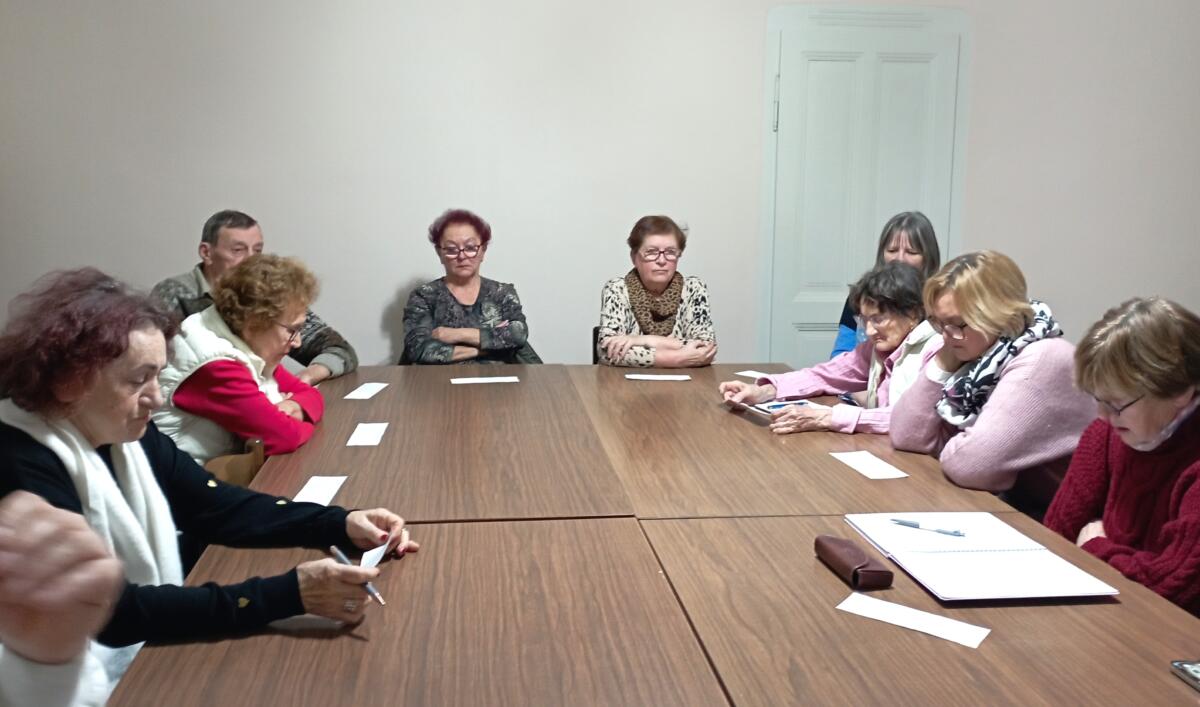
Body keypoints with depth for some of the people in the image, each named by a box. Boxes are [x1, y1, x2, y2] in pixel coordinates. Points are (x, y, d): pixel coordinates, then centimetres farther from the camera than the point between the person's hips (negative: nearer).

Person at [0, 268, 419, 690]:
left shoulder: (124, 430, -1)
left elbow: (220, 508, 2)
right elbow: (114, 615, -28)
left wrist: (342, 525, -12)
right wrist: (289, 594, -33)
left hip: (159, 643, 7)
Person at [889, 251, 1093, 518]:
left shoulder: (1043, 361, -20)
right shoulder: (975, 356, 2)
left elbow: (970, 465, -28)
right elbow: (907, 437, -1)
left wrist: (951, 449, -7)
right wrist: (943, 365, -7)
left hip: (1048, 525, -6)